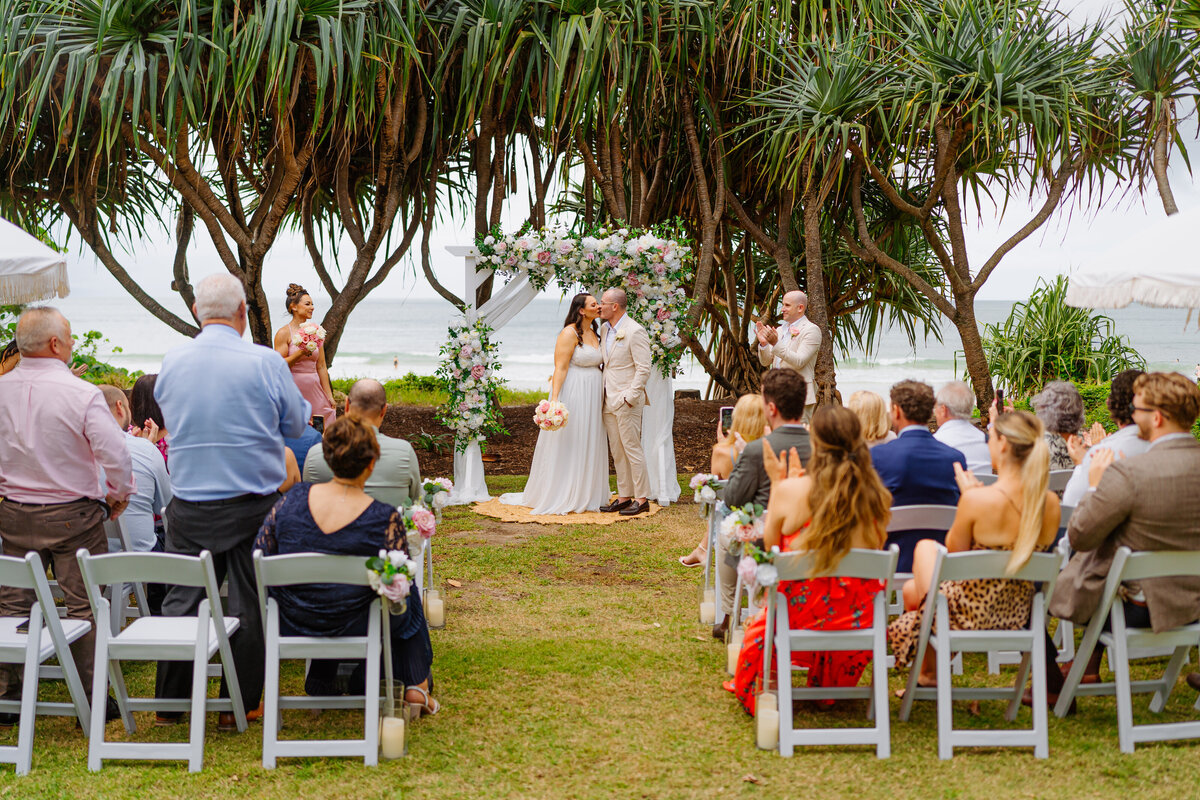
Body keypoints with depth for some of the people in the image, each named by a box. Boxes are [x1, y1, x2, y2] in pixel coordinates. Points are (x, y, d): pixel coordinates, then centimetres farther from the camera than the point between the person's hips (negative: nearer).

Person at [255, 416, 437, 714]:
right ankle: (417, 686, 36)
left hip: (291, 627, 3)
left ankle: (321, 684, 44)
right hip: (352, 630, -3)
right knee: (409, 595, 28)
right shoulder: (385, 519, -23)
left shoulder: (292, 500, -15)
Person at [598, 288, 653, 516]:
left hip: (626, 401, -8)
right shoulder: (604, 329, 13)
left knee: (632, 448, -4)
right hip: (608, 400, 8)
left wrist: (629, 397, -17)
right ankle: (624, 496, 18)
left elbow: (644, 369, -14)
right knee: (617, 452, 11)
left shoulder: (635, 332, -13)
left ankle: (642, 498, 2)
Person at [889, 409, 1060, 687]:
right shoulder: (1051, 504, -9)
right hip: (1016, 617, 6)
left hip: (970, 616, -6)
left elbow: (953, 552, -10)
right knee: (910, 588, 32)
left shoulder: (977, 499, -27)